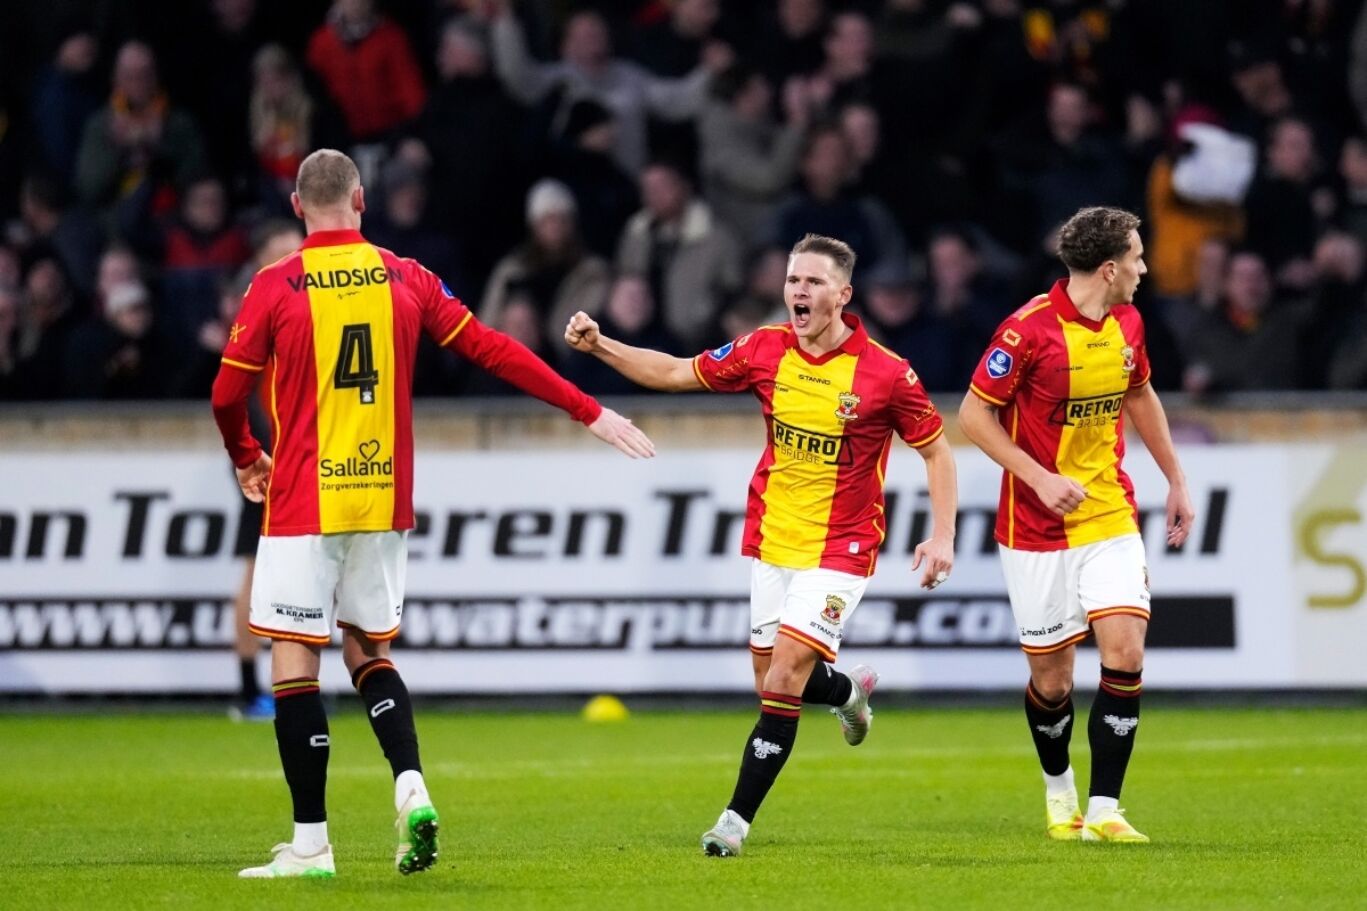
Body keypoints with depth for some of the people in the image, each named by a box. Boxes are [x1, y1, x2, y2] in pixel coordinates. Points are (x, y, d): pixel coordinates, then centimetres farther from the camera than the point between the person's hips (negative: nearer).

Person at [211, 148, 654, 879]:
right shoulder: (405, 279, 3)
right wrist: (589, 413, 11)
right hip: (384, 500, 4)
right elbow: (493, 352, 5)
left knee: (294, 661, 0)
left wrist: (247, 459, 18)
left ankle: (310, 843, -3)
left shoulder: (275, 288, -7)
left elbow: (228, 395, -3)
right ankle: (411, 787, -4)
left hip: (303, 503, -4)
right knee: (367, 649, 19)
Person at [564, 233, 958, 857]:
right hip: (770, 540, 5)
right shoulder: (765, 350, -4)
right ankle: (848, 691, 46)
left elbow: (935, 449, -3)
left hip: (839, 547, -5)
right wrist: (598, 346, -5)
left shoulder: (885, 372, -14)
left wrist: (943, 536, -11)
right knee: (771, 679, 10)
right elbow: (676, 373, 6)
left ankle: (737, 819, -10)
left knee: (787, 671, -16)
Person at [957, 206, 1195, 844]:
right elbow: (973, 415, -12)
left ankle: (1103, 810, -8)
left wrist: (1175, 480, 23)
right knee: (1051, 679, 3)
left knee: (1125, 653, -12)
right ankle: (1058, 790, 31)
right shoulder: (1029, 330, -17)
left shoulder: (1126, 323, 4)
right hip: (1037, 529, -5)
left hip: (1111, 517, 5)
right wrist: (1040, 478, -20)